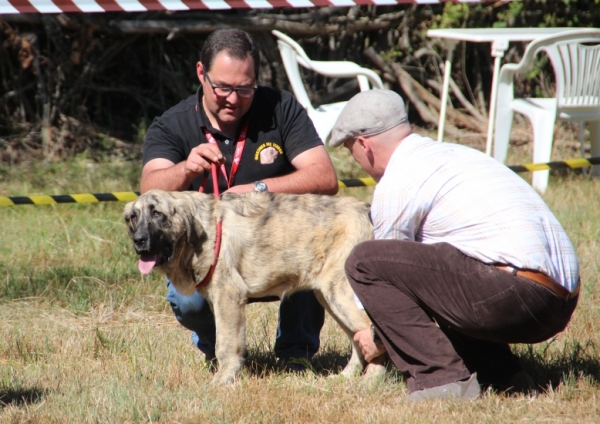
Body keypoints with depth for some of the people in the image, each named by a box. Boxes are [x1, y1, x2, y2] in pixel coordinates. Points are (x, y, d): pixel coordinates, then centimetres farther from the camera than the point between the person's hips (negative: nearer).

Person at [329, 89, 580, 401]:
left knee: (364, 262, -7)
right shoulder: (451, 154, 26)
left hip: (510, 295, -9)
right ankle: (501, 374, 18)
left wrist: (378, 337, 29)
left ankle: (439, 377, -10)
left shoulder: (397, 181, -1)